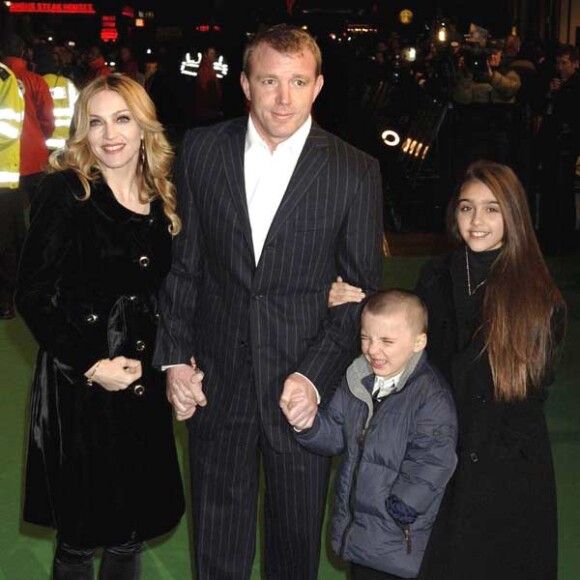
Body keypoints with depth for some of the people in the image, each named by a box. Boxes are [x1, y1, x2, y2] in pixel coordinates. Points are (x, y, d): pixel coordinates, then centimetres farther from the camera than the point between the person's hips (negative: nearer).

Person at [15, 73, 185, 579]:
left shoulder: (161, 200, 7)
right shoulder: (66, 191, -9)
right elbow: (32, 295, -12)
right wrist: (90, 365, -16)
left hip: (144, 384, 5)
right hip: (79, 385, -5)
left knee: (131, 534, 14)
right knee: (81, 536, 8)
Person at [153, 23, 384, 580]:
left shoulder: (356, 172, -7)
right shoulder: (202, 149, -2)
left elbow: (362, 289, -4)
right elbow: (182, 263, 4)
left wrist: (316, 374, -14)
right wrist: (174, 359, -1)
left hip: (304, 380, -1)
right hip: (215, 381, 2)